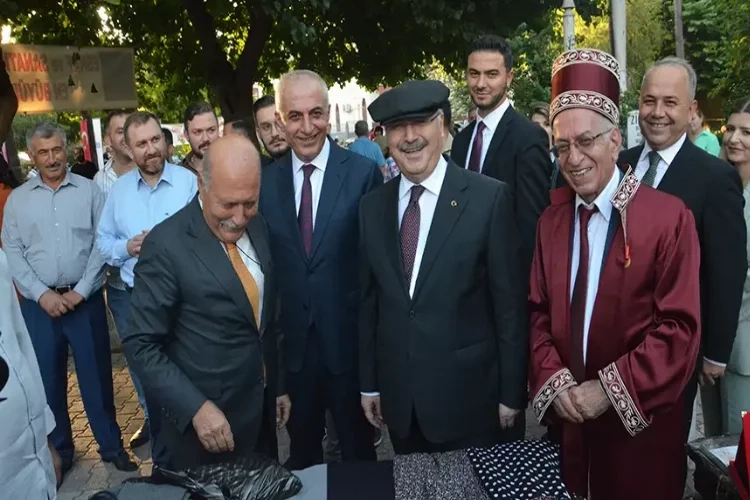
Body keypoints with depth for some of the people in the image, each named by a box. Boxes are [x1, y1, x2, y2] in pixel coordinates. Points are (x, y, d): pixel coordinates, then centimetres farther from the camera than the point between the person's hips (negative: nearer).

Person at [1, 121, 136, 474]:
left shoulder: (89, 190, 2)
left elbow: (102, 243, -3)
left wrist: (80, 291, -9)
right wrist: (42, 293, -9)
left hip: (85, 299, -1)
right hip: (39, 304, 2)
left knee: (96, 375, 5)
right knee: (48, 379, 10)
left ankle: (111, 445, 20)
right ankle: (58, 451, 26)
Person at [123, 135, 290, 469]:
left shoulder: (257, 226, 0)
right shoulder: (167, 245, -19)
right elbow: (141, 345, -16)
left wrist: (278, 385, 14)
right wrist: (196, 407, -23)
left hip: (260, 410, 6)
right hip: (203, 418, -6)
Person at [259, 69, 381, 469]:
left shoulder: (363, 173, -9)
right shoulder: (265, 180, 1)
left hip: (348, 339, -3)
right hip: (291, 342, 3)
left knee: (358, 452, 17)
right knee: (301, 453, 21)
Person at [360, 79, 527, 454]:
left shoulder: (490, 198, -11)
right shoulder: (372, 207, 3)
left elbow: (510, 303, -9)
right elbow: (369, 301, 7)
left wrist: (511, 393, -7)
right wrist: (369, 383, 9)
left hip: (471, 398, -3)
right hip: (399, 401, 4)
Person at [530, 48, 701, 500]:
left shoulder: (669, 216, -12)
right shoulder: (552, 220, 3)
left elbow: (681, 327, -14)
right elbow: (539, 312, 5)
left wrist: (610, 389, -16)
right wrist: (554, 382, -8)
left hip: (640, 422, -3)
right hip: (567, 417, 4)